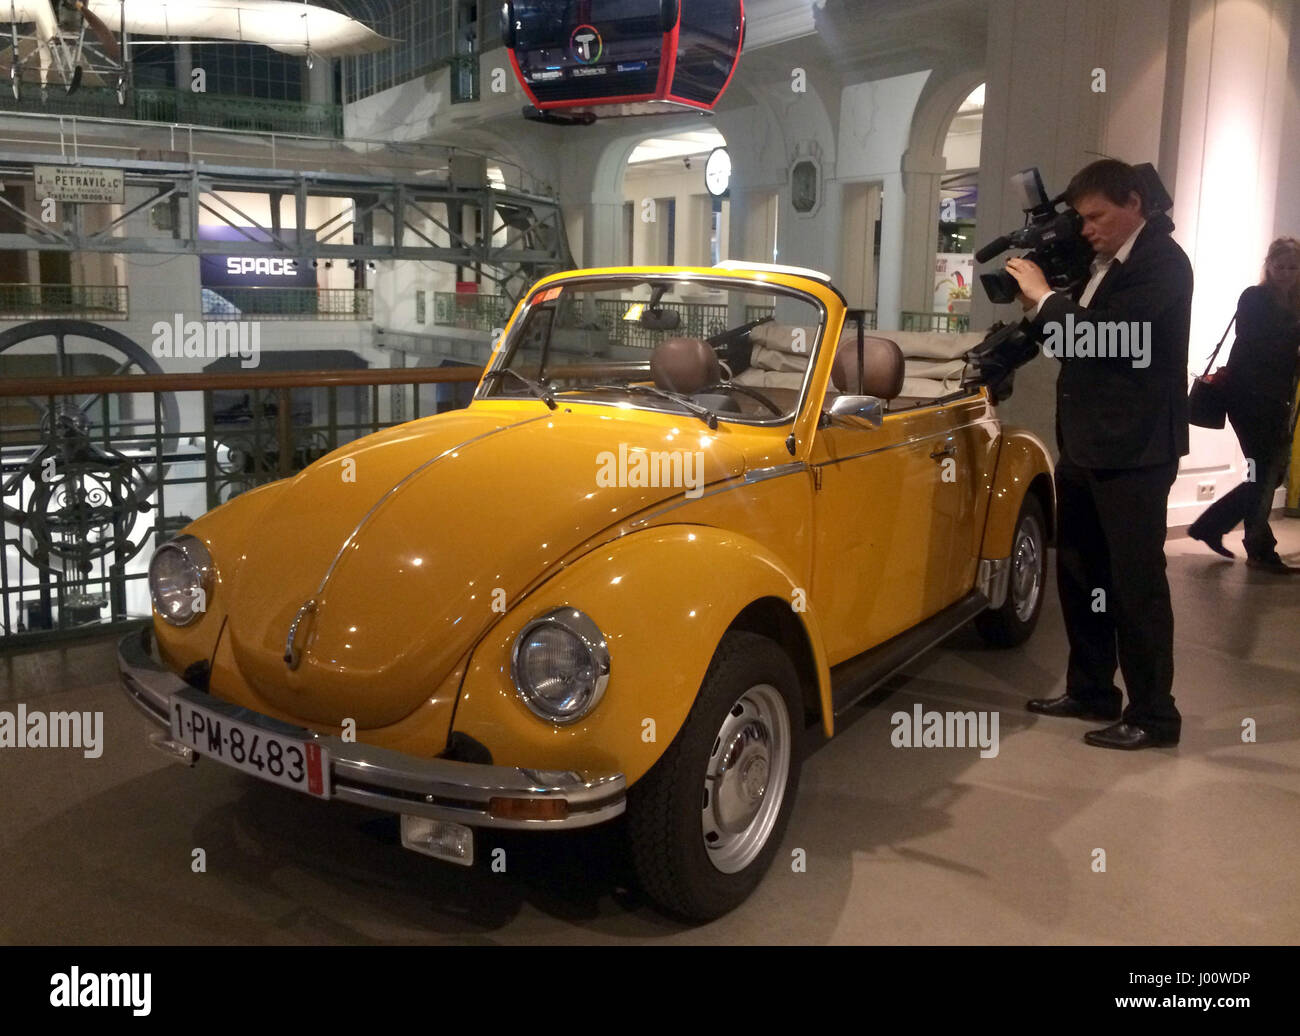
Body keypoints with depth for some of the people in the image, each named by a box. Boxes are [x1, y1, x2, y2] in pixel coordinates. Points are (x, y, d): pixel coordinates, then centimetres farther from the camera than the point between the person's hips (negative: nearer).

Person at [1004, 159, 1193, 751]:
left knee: (1136, 580, -4)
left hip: (1133, 451, -9)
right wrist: (1035, 307, 0)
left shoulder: (1162, 262, -11)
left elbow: (1110, 333, -24)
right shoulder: (1105, 264, 15)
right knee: (1079, 573, 14)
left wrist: (1045, 297, -14)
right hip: (1084, 444, 9)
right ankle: (1091, 692, 27)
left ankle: (1152, 715, 6)